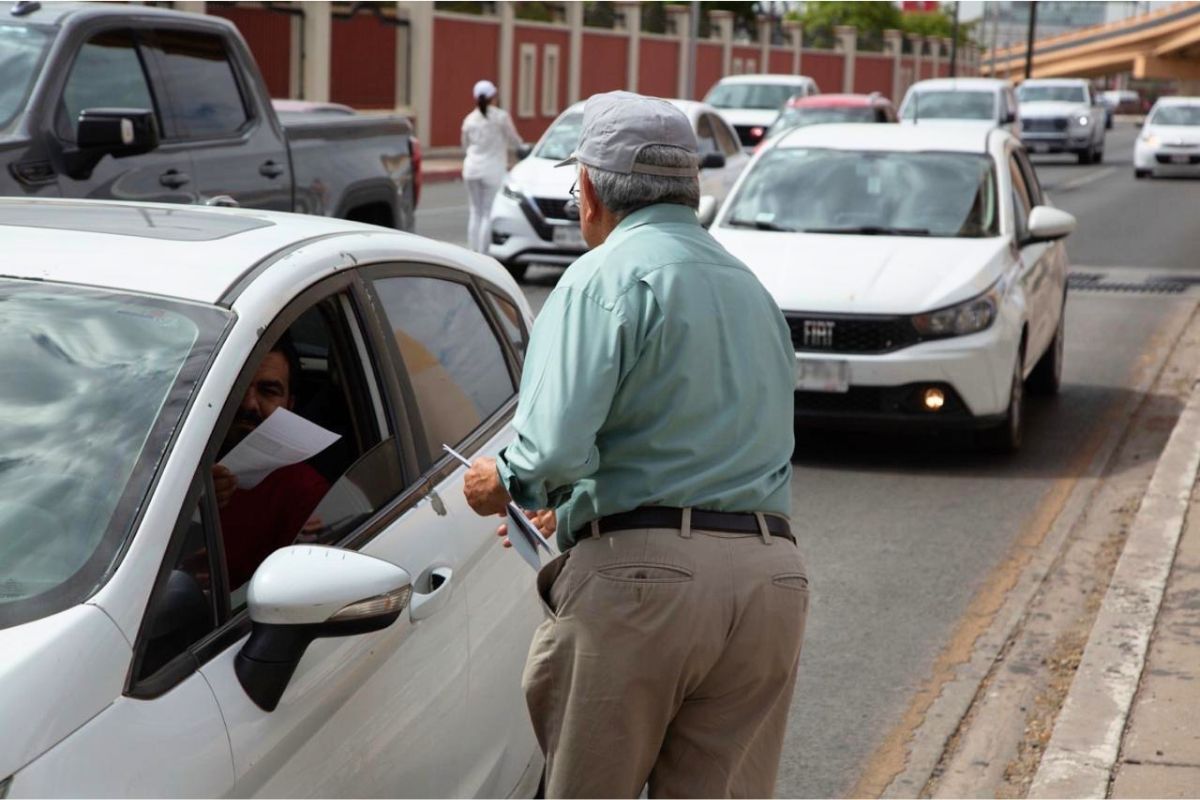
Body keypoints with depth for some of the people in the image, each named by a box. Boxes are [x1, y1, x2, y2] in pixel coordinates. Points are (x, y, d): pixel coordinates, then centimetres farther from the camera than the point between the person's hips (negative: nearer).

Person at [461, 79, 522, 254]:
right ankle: (482, 253, -7)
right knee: (488, 214, -2)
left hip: (471, 169, 4)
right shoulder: (501, 117, -7)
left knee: (475, 212, 12)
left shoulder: (469, 119, 6)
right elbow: (515, 141, 1)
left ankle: (472, 252, 11)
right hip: (493, 170, -4)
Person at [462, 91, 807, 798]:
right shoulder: (753, 289, 22)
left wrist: (503, 483, 6)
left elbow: (555, 451, -17)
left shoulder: (606, 276, -4)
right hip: (773, 576, 7)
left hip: (642, 576, -7)